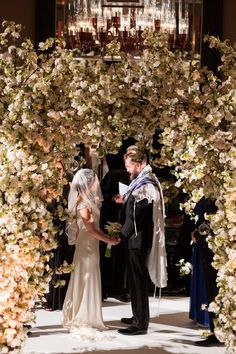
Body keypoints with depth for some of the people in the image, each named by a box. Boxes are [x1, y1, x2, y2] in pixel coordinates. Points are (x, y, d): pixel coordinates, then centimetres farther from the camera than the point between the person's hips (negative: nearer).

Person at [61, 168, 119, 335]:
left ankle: (85, 318, 22)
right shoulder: (83, 203, -17)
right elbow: (90, 228, -21)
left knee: (89, 282, 13)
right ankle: (81, 321, 5)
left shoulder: (88, 201, 11)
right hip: (86, 247, -9)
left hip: (91, 247, 9)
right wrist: (108, 240, -16)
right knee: (85, 282, -2)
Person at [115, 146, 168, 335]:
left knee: (138, 279, -4)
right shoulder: (145, 181, 12)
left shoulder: (144, 185, -19)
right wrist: (126, 200, 12)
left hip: (139, 239, -10)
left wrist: (121, 235, -12)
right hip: (140, 237, 10)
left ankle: (141, 323, 2)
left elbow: (136, 216, -20)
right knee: (137, 278, 18)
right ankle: (138, 316, 29)